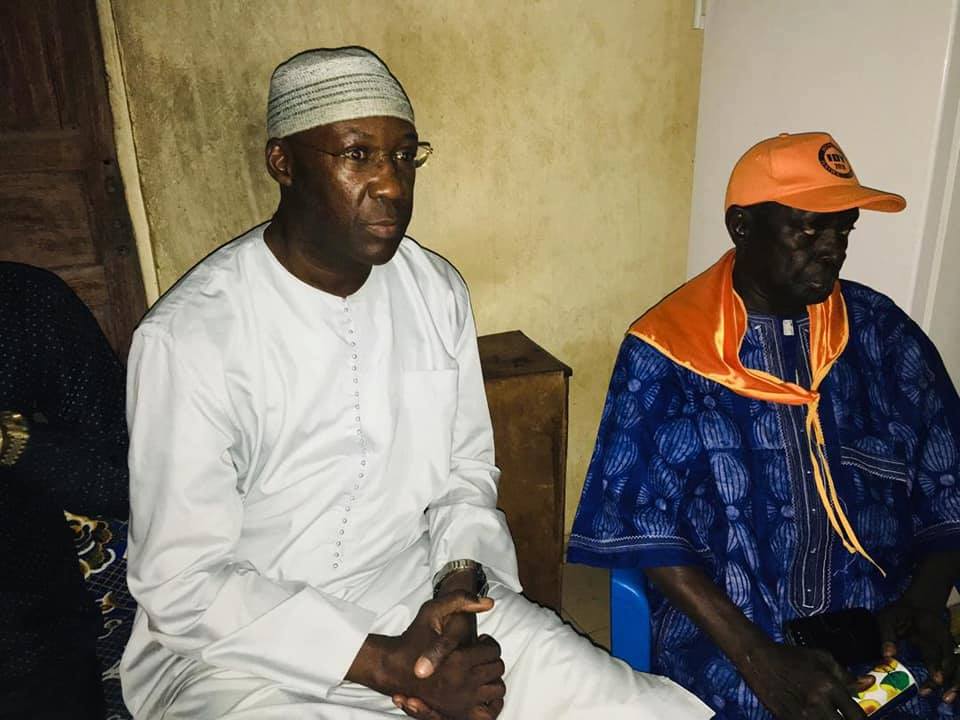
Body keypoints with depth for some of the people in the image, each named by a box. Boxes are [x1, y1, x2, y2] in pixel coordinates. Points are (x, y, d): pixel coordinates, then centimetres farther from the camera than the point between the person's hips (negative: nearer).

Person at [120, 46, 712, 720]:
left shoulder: (438, 292, 0)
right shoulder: (189, 336, -17)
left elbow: (468, 474, 7)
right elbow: (183, 584, -15)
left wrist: (461, 594, -11)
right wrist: (387, 665, -18)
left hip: (420, 597, 3)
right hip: (241, 646, -2)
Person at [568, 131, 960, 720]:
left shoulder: (883, 332, 5)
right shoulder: (668, 349, -7)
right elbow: (641, 521, -10)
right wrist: (756, 655, -17)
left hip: (882, 627, 4)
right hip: (725, 634, -3)